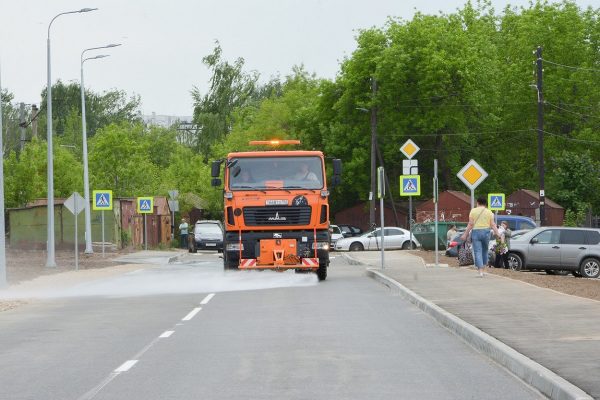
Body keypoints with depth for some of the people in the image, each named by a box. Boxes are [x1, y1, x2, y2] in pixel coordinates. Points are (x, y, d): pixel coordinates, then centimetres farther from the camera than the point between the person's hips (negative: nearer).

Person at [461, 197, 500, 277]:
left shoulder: (473, 211, 1)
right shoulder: (489, 212, 5)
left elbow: (470, 224, -4)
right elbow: (493, 224, -3)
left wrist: (465, 234, -1)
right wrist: (497, 233, -3)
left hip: (476, 232, -2)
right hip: (486, 232, 2)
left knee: (477, 252, -3)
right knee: (484, 251, 18)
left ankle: (480, 271, -11)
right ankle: (483, 267, 22)